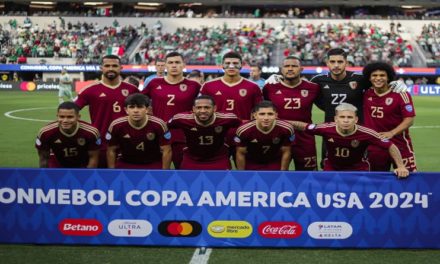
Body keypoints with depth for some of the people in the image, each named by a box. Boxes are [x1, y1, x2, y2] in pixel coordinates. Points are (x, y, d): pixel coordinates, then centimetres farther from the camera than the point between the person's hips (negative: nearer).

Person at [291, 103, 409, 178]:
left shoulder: (366, 133, -30)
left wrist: (401, 166, -23)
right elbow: (303, 126, -13)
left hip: (358, 168, -1)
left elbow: (391, 146, -20)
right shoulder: (327, 129, -27)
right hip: (332, 167, 1)